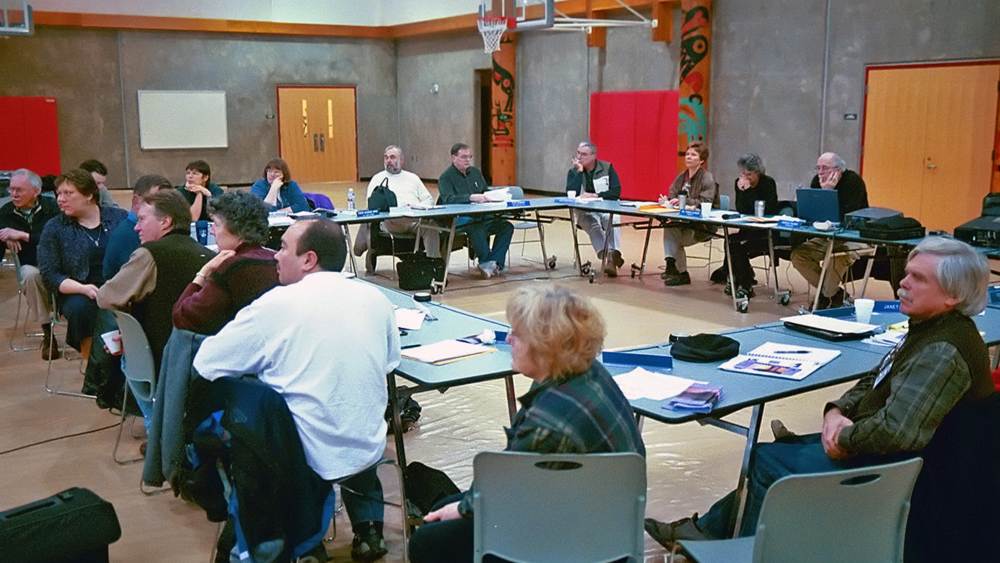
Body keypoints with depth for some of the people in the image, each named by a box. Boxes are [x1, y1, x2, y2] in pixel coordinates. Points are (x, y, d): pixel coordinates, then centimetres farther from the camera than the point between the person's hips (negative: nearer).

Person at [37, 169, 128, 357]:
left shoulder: (119, 217, 9)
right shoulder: (54, 228, 7)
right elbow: (49, 275, 0)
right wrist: (83, 288, -17)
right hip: (77, 294, 0)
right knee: (80, 307, -34)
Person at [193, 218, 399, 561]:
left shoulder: (276, 304, -16)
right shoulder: (375, 298, -3)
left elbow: (205, 364, -9)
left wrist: (261, 360, 11)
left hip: (304, 457, -4)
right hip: (369, 449, 5)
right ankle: (368, 530, 26)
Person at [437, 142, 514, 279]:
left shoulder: (475, 172, 22)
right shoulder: (446, 177, 0)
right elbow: (448, 199, -17)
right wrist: (471, 197, -30)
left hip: (480, 216, 7)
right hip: (458, 219, -7)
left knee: (506, 226, -17)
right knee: (476, 228, -39)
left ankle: (493, 263, -23)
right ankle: (486, 261, -24)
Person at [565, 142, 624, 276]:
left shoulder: (607, 168, 5)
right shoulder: (573, 172, 8)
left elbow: (616, 192, -3)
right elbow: (571, 194, -10)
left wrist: (595, 195, -13)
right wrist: (579, 172, -9)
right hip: (585, 211, 0)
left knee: (612, 221, -34)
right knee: (593, 224, -34)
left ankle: (613, 255, -51)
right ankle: (608, 256, -49)